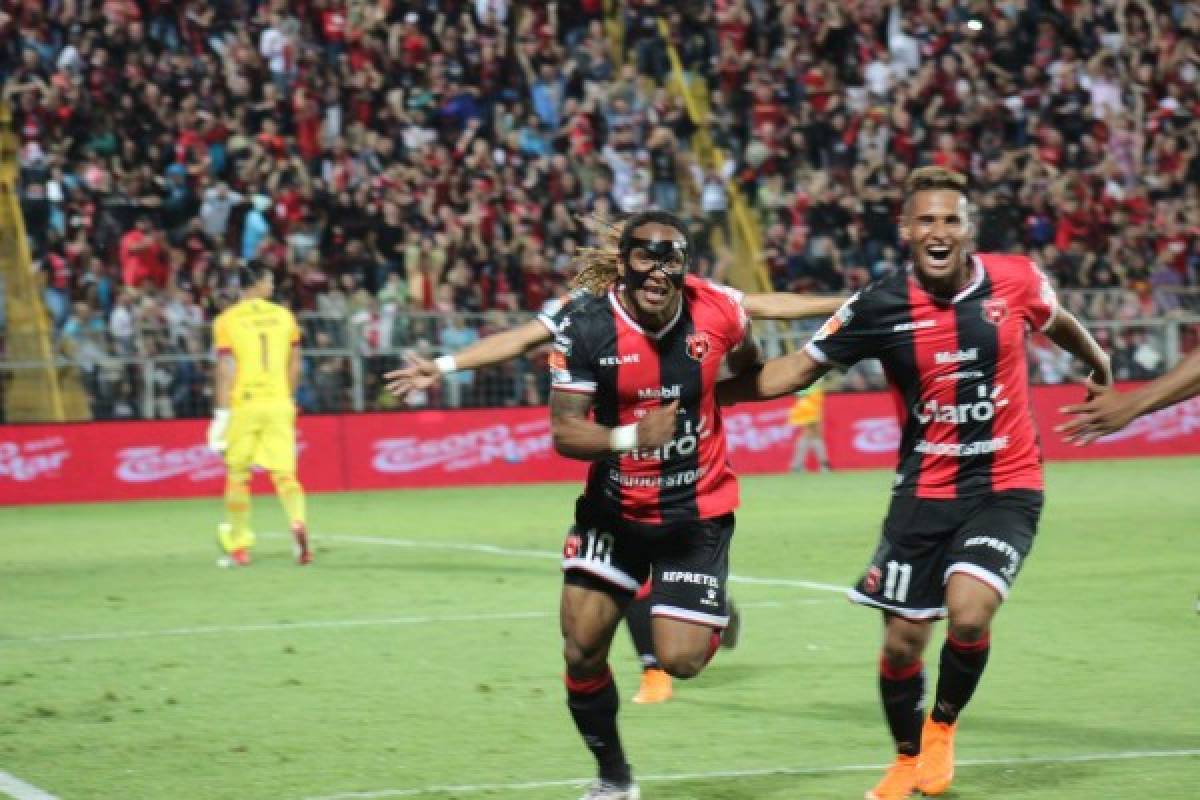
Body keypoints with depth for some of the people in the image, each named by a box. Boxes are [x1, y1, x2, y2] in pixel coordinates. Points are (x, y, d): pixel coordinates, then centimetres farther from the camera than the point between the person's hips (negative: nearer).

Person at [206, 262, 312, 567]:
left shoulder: (226, 321, -3)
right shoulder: (284, 316, 6)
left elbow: (226, 370, -9)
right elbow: (294, 365, 11)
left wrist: (222, 413, -7)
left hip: (243, 405, -2)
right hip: (278, 403, 2)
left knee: (237, 475, 11)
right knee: (284, 473, 0)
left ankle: (238, 545, 17)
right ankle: (298, 523, -27)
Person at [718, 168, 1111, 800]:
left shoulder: (1015, 280, -8)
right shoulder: (881, 307, -10)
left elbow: (1055, 321, 15)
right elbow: (800, 368, -1)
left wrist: (1099, 365, 35)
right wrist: (707, 391, -12)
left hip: (1006, 486, -1)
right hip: (923, 492, 1)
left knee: (968, 615, -22)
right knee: (902, 642, 3)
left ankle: (944, 726, 9)